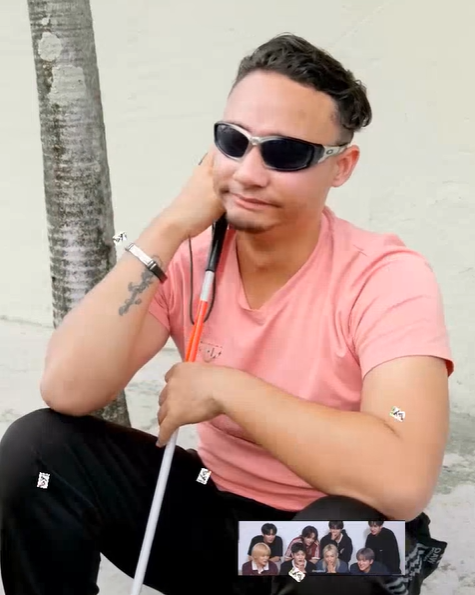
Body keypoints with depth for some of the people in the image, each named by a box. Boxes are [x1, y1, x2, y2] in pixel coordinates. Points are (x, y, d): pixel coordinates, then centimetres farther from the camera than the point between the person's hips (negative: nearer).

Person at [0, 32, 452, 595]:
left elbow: (402, 480, -36)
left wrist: (223, 387, -27)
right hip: (215, 509, 4)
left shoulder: (388, 276, -21)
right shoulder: (187, 256, -9)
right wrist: (166, 231, -25)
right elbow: (66, 391, -22)